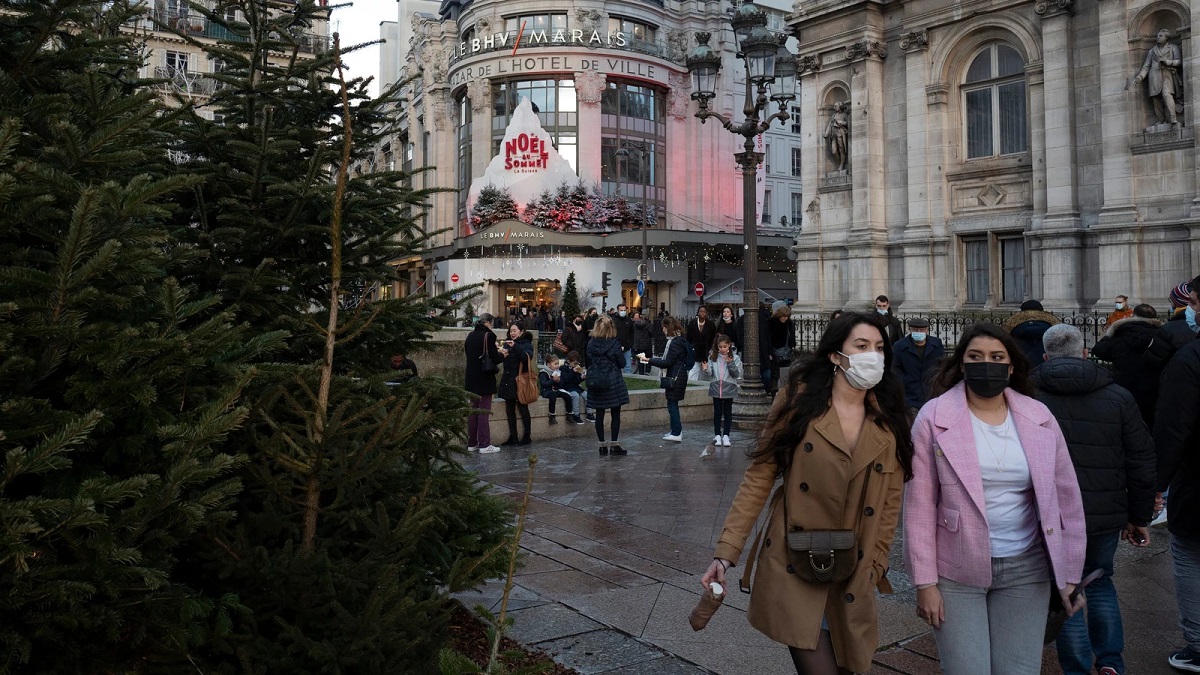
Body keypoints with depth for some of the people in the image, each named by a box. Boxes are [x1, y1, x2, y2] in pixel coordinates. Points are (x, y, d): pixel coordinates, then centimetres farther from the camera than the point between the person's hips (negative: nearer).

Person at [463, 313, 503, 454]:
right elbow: (494, 358, -16)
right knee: (484, 412, -1)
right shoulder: (488, 336, -13)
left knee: (472, 411, 12)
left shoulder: (470, 335, 8)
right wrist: (502, 355, 6)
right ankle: (484, 445, 2)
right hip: (485, 379, -7)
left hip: (471, 379, 7)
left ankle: (471, 443, 18)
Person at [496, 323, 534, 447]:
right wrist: (502, 354, -15)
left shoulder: (527, 344, -4)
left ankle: (526, 437, 13)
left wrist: (515, 347, -31)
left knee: (523, 409, 4)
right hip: (508, 380, 5)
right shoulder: (507, 344, 10)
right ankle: (513, 437, 14)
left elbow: (527, 357, -22)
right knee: (509, 410, 7)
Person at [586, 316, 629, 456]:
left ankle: (602, 445, 12)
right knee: (615, 414, 5)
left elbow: (588, 362, 6)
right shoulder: (615, 344, -11)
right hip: (613, 381, -3)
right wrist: (621, 352, 11)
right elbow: (622, 363, -5)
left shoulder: (591, 344, -2)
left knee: (599, 414, 8)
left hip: (595, 381, 3)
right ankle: (614, 445, 4)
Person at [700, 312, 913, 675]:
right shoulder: (798, 399, -6)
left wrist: (873, 568, 0)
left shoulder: (890, 422, 3)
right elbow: (758, 479, -6)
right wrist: (726, 552, -11)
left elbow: (890, 503, 7)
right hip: (793, 573, -3)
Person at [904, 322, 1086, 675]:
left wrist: (1070, 573, 7)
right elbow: (920, 505, -7)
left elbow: (1066, 496, 7)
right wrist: (925, 581, -9)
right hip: (956, 572, -2)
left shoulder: (1039, 417, 1)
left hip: (1026, 570, 3)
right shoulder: (934, 417, -8)